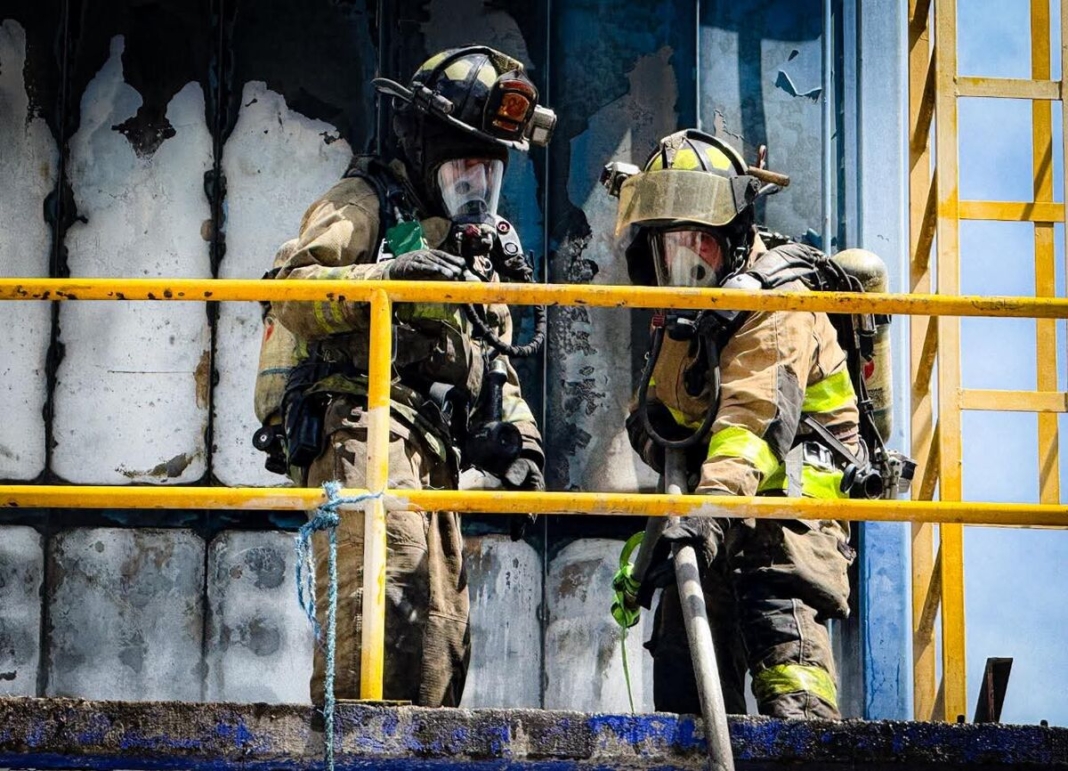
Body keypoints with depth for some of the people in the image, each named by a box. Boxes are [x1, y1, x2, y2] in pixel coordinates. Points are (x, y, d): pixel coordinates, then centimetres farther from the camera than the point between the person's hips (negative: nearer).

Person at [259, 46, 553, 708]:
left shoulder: (479, 242, 29)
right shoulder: (368, 204, 4)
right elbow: (289, 292, -10)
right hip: (363, 426, -9)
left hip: (434, 452, 9)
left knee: (443, 621, 9)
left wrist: (518, 431, 15)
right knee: (390, 575, -29)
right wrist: (384, 276, -25)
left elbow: (491, 358, 33)